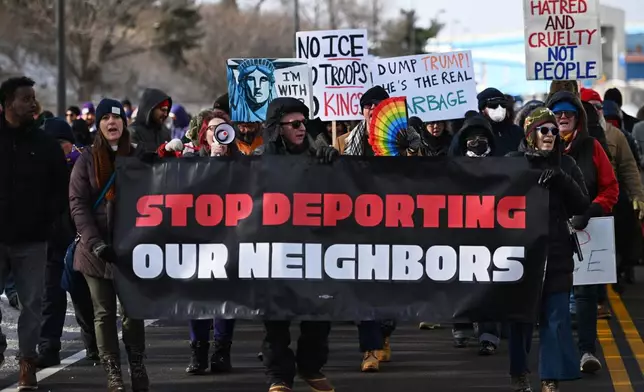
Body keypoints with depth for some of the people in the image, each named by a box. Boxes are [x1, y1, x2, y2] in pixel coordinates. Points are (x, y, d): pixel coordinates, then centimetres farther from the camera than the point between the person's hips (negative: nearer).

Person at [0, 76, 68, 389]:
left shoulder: (46, 145, 4)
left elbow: (60, 188, 8)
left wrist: (48, 218, -2)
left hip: (32, 240, 1)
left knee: (32, 303, 3)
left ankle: (27, 362, 9)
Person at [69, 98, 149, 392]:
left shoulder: (138, 158, 7)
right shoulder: (87, 159, 3)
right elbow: (78, 203, -3)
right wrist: (96, 243, -14)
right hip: (96, 250, 0)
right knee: (104, 313, 1)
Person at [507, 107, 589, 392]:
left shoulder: (565, 165, 6)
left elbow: (582, 205, 0)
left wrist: (561, 180, -13)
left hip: (556, 253, 1)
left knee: (555, 318, -5)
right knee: (520, 315, 9)